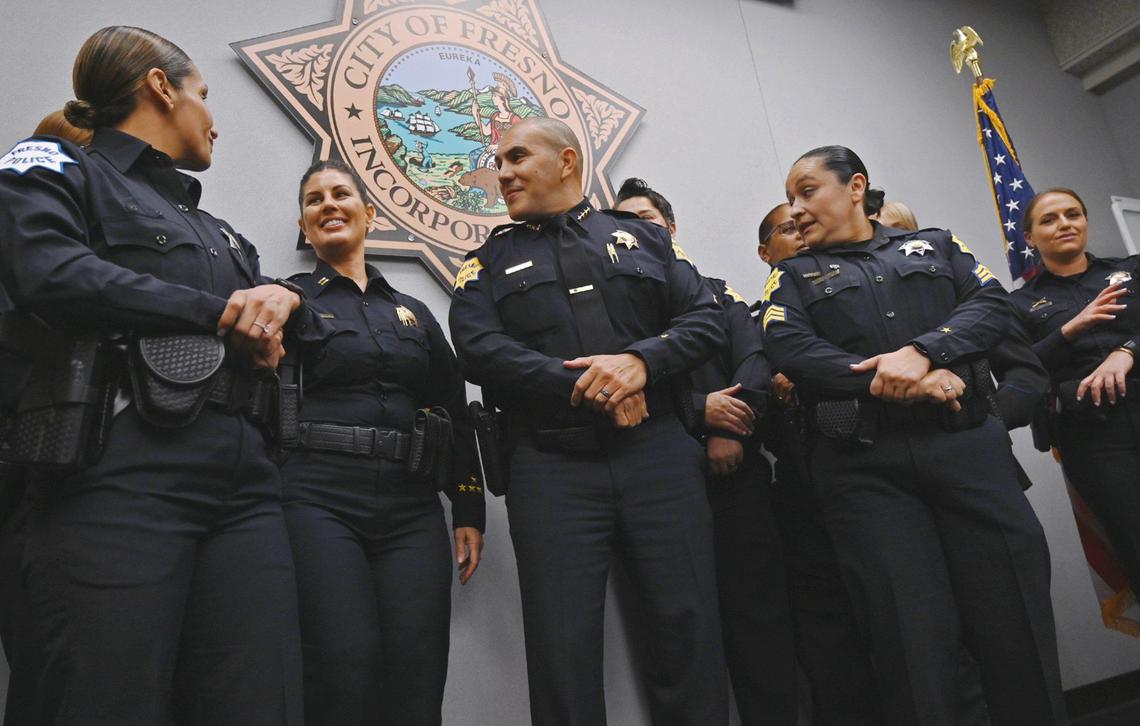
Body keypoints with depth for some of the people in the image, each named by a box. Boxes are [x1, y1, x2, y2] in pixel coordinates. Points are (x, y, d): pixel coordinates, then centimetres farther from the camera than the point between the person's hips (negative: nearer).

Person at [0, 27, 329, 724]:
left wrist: (283, 299, 0)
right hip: (123, 473, -5)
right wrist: (223, 311, -4)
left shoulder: (217, 229, 28)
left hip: (244, 482, 6)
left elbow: (316, 339, 23)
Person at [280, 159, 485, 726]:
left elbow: (456, 416, 17)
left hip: (412, 507, 3)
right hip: (320, 499, -3)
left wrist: (469, 512, 12)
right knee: (344, 672, -12)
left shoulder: (413, 312, 19)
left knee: (417, 679, -4)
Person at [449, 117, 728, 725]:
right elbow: (478, 350, -3)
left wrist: (640, 360, -13)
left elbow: (705, 318, 7)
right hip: (551, 464, 0)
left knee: (687, 626, 4)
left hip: (657, 453, 1)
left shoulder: (644, 237, 17)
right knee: (563, 646, 0)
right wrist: (580, 385, -14)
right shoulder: (490, 262, 15)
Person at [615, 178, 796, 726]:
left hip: (737, 469, 2)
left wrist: (732, 431, -11)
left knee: (760, 609, 2)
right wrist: (701, 411, -12)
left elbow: (755, 361, 4)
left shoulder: (715, 290, 18)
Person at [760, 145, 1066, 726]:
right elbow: (789, 350, -3)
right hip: (865, 466, -1)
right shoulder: (794, 277, 15)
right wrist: (888, 382, -14)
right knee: (912, 639, -5)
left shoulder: (935, 246, 20)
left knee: (1018, 619, 0)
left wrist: (921, 353, -15)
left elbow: (991, 303, 4)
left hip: (966, 444, 2)